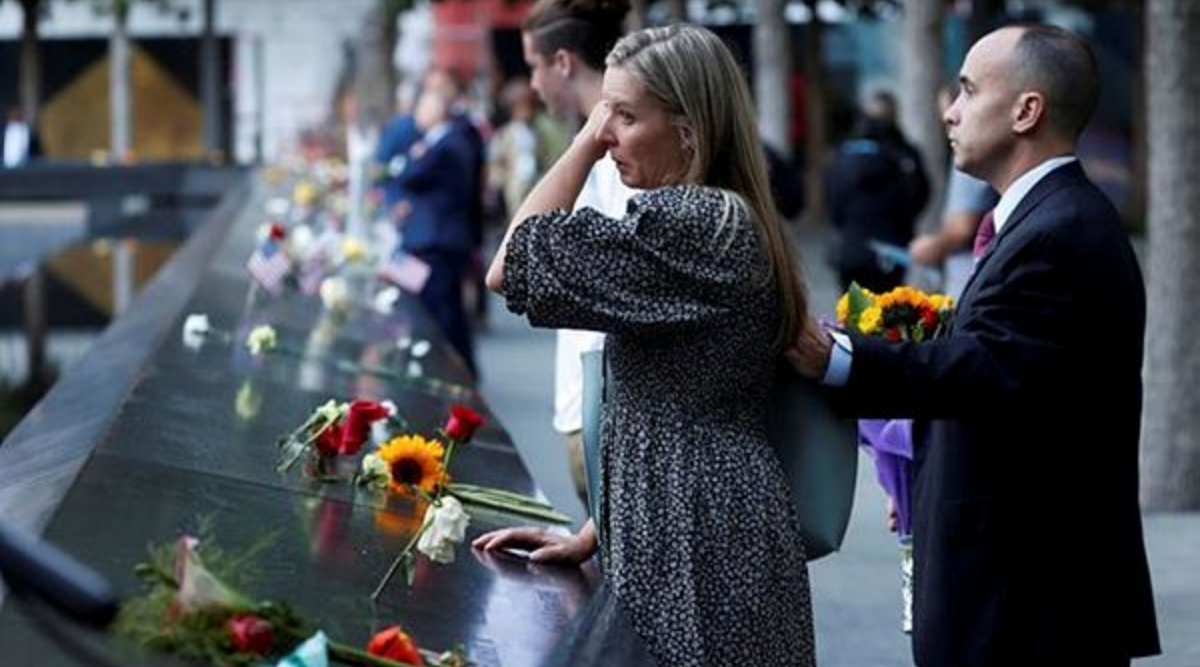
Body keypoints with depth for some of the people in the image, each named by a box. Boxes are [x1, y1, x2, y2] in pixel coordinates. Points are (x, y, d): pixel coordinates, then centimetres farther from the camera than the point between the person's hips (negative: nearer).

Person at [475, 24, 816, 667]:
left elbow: (511, 269, -16)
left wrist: (584, 143, -8)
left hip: (697, 537, -10)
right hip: (699, 523, 10)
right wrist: (591, 535, 17)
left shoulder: (693, 223, -17)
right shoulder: (722, 221, 15)